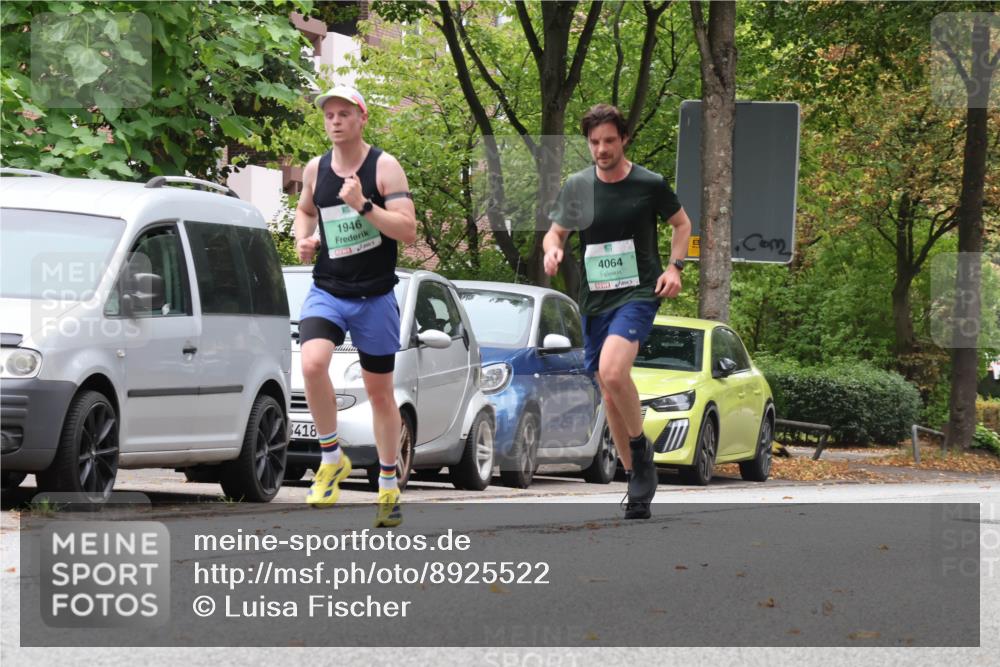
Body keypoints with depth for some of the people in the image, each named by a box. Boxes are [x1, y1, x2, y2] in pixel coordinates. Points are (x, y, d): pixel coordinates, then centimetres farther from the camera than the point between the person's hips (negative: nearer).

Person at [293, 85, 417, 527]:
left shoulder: (384, 167, -7)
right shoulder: (315, 169, 5)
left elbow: (408, 230, -14)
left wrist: (363, 206, -26)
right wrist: (303, 239, 4)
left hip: (375, 296, -2)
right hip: (326, 291, 2)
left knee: (380, 391, 8)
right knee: (312, 364, -26)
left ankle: (389, 486, 22)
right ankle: (331, 458, -8)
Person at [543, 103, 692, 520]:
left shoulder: (650, 185, -3)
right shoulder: (576, 187, 5)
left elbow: (682, 224, 11)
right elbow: (556, 232, 15)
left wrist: (674, 267, -3)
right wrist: (551, 250, -8)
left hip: (638, 293, -5)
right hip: (594, 299, 5)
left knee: (612, 371, -29)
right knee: (610, 395, 8)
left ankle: (641, 448, -6)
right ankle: (638, 485, 20)